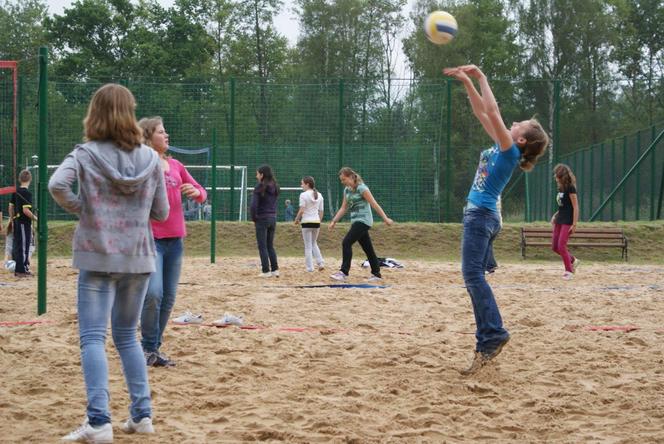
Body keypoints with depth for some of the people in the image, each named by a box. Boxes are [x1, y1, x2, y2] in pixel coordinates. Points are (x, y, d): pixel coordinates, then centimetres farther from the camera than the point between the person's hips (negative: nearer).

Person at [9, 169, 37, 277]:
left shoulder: (15, 191, 8)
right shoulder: (27, 193, -16)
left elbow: (11, 207, 13)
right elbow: (26, 210, -22)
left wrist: (12, 221, 21)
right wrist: (35, 218, -9)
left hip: (16, 222, 8)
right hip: (24, 223, -8)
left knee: (17, 246, 13)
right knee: (24, 246, -2)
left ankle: (18, 269, 19)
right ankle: (21, 270, 0)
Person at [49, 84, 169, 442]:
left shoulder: (85, 154, -5)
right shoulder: (150, 159, 3)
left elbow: (57, 185, -23)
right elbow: (161, 213, 6)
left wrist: (81, 208, -6)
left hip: (98, 256, -3)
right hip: (138, 257, 4)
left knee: (93, 337, -4)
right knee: (127, 335, 17)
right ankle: (141, 414, 15)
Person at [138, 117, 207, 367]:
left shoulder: (175, 166, 12)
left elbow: (201, 194, 16)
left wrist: (196, 192, -5)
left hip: (175, 238, 6)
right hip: (151, 238, -6)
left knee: (168, 298, 7)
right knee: (153, 293, -18)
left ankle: (155, 347, 18)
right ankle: (148, 348, -2)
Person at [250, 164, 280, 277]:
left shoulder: (259, 187, -13)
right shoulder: (274, 187, 6)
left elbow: (254, 205, -17)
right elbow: (274, 203, 7)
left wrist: (254, 218, -4)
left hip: (262, 218, -6)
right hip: (273, 218, 6)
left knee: (262, 246, 2)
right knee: (270, 246, 15)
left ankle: (266, 271, 1)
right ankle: (275, 269, 11)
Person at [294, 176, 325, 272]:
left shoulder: (303, 195, -9)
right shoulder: (319, 195, 9)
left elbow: (301, 210, -15)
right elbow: (321, 211, 11)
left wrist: (297, 219, 0)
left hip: (307, 222, -5)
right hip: (316, 221, 5)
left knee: (308, 246, 2)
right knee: (314, 243, 20)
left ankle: (310, 267, 2)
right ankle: (320, 263, 7)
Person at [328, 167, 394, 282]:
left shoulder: (361, 188, -13)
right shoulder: (347, 190, 11)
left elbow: (374, 204, -13)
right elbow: (343, 208, 16)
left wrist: (385, 218, -14)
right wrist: (334, 221, 7)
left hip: (363, 220, -8)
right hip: (356, 221, 8)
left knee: (346, 243, -16)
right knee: (367, 248, 11)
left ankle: (344, 272, -16)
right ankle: (376, 274, 18)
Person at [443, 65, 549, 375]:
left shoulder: (510, 150, -11)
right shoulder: (502, 147, 13)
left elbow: (492, 111, -17)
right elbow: (481, 113, 19)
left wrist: (482, 78, -8)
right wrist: (467, 82, 15)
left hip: (481, 216, -10)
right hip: (480, 215, 10)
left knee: (472, 275, -19)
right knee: (475, 277, 8)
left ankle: (492, 334, -25)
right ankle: (487, 340, 6)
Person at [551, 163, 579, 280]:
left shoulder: (570, 188, -14)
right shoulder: (560, 188, 10)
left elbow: (575, 207, -15)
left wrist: (574, 224, -19)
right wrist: (555, 216, 10)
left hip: (568, 221, -9)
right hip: (560, 220, 9)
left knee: (561, 246, -10)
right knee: (554, 247, 8)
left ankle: (569, 270, 4)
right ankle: (573, 260, 26)